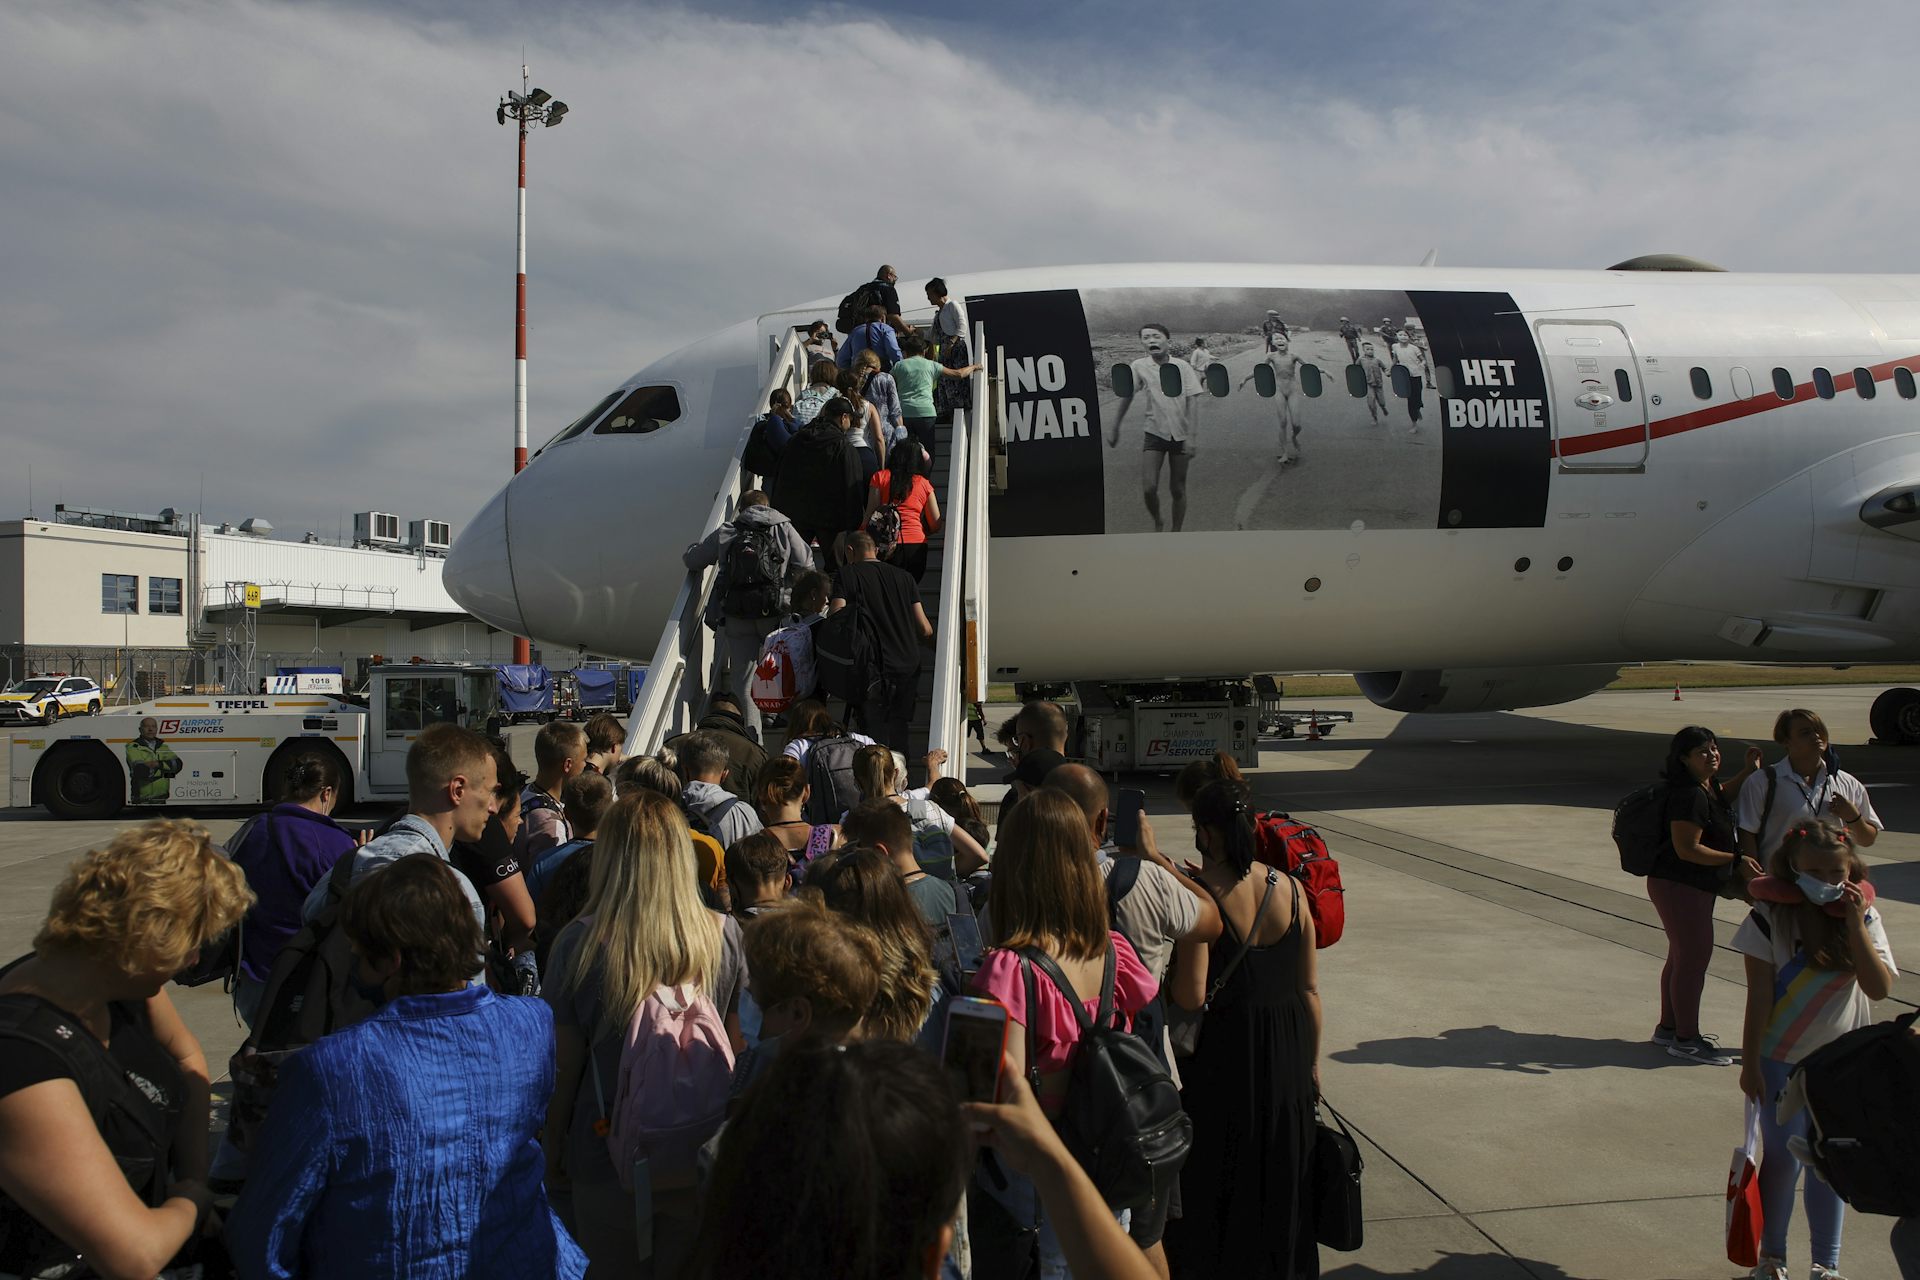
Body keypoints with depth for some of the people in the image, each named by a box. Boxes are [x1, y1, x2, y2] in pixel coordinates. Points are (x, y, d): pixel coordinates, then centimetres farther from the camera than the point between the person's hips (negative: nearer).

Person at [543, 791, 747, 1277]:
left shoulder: (579, 943, -16)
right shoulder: (724, 934, -12)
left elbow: (562, 1066, -10)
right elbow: (737, 1047, -3)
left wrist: (551, 1154, 5)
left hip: (605, 1160, -1)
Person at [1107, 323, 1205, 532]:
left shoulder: (1181, 366, -9)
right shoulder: (1139, 366, -6)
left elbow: (1192, 401, -10)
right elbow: (1127, 396, 6)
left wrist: (1192, 436, -17)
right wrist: (1114, 427, 9)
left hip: (1180, 435, 0)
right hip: (1154, 434, 1)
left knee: (1177, 489, 6)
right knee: (1149, 488, -9)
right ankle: (1157, 524, 19)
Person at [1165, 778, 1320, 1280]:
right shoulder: (1289, 888, -4)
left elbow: (1190, 997, -21)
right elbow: (1309, 988, 3)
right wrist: (1312, 1060, 14)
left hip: (1221, 1052, -5)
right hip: (1286, 1052, 5)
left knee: (1213, 1176, 13)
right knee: (1280, 1171, 21)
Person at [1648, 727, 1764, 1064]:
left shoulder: (1709, 786, 8)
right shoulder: (1689, 795, -23)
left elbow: (1724, 796, 33)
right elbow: (1687, 849, -26)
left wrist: (1750, 771, 18)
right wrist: (1736, 860, -19)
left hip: (1697, 887, 11)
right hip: (1679, 886, -11)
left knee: (1682, 956, 18)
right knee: (1693, 957, -5)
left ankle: (1668, 1027, 31)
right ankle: (1686, 1040, 4)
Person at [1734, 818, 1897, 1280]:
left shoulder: (1863, 919, -4)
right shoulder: (1770, 918, -13)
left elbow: (1880, 988, -16)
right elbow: (1759, 995, -11)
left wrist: (1854, 924, -21)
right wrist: (1749, 1061, -10)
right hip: (1782, 1060, -2)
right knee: (1782, 1160, 4)